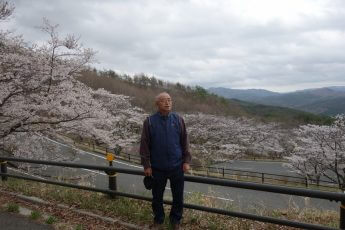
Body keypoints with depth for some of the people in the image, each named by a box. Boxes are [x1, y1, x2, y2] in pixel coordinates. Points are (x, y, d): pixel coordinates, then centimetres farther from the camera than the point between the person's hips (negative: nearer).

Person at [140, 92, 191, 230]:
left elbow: (184, 142, 2)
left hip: (177, 167, 1)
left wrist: (186, 161, -2)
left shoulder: (178, 120, -1)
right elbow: (144, 145, -5)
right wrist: (146, 165, -6)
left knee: (178, 196, 13)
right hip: (157, 168, -1)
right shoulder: (149, 121, -6)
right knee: (157, 196, 15)